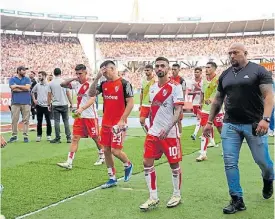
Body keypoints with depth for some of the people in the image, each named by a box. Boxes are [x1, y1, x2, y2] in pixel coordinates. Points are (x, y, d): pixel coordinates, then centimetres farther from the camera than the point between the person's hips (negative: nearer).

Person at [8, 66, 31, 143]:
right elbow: (13, 88, -7)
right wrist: (24, 88, -4)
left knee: (26, 120, -1)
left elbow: (27, 88, -4)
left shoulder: (27, 79, 13)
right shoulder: (12, 79, 9)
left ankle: (25, 136, 5)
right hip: (15, 102, -1)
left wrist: (17, 86, -2)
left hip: (26, 102, 1)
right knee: (14, 119, -1)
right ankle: (14, 135, 8)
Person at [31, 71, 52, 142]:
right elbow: (32, 92, 22)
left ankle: (49, 135, 10)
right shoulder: (37, 85, 6)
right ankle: (39, 135, 15)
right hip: (39, 105, 3)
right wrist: (34, 100, 11)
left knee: (48, 121, 1)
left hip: (46, 106, -3)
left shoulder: (48, 85, -5)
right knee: (39, 121, 8)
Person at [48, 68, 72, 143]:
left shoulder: (51, 83, 0)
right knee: (66, 121, 5)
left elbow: (49, 95, 1)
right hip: (64, 104, 0)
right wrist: (71, 103, 6)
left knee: (57, 121, 3)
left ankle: (57, 138, 5)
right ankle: (68, 138, 4)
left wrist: (49, 104, 10)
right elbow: (68, 93, -1)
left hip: (55, 105, 0)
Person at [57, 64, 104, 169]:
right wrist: (73, 78, -2)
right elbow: (62, 84, 13)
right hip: (79, 116, 5)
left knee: (96, 138, 9)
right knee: (75, 138, -1)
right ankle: (69, 162, -4)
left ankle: (102, 156, 33)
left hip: (91, 116, -5)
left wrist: (82, 109, -39)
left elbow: (92, 99, -25)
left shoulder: (90, 84, -13)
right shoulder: (76, 84, 6)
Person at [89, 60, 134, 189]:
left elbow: (130, 103, -11)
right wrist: (97, 78, -8)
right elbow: (91, 94, 1)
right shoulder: (104, 84, 10)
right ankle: (112, 178, 19)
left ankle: (128, 165, 22)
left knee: (115, 150, -9)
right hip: (106, 123, 7)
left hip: (118, 123, -7)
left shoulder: (124, 83, -9)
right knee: (106, 150, 7)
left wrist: (122, 120, -16)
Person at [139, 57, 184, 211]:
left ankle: (177, 195, 24)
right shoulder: (153, 87, 11)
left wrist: (167, 128, -29)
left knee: (174, 164, 6)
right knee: (147, 162, 2)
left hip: (170, 133, -6)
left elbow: (178, 111, -17)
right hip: (153, 132, 6)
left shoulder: (175, 86, -10)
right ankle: (153, 198, 13)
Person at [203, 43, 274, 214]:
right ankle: (237, 200, 10)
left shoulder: (259, 71, -4)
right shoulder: (225, 75, 12)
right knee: (230, 163, -1)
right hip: (230, 125, 4)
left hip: (254, 124, -4)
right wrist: (210, 121, 16)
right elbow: (218, 100, 18)